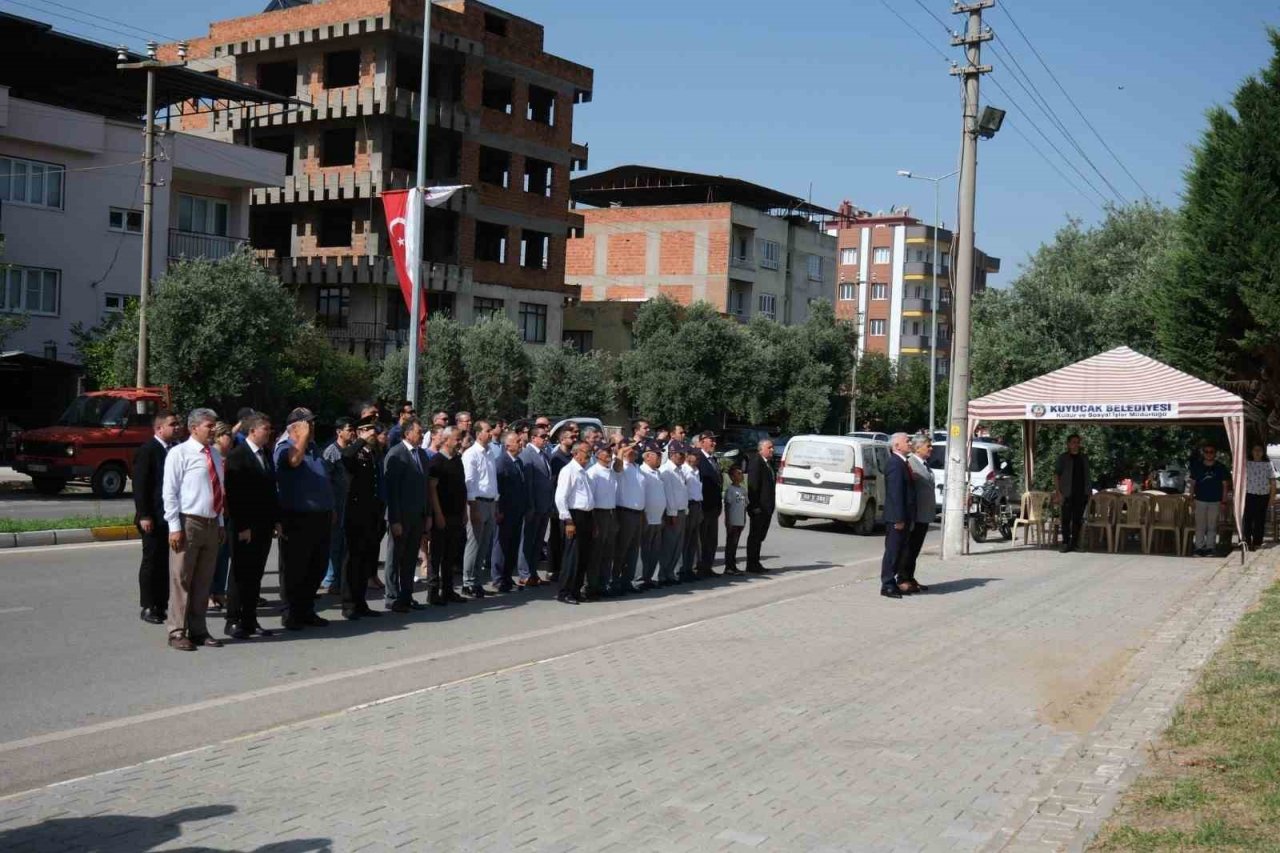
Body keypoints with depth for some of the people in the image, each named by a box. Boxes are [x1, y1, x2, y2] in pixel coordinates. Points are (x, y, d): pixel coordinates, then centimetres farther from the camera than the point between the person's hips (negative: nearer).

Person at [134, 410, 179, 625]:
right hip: (154, 518, -6)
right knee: (151, 561, 1)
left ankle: (162, 605, 16)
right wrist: (144, 516, -16)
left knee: (166, 562, 9)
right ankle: (148, 607, 8)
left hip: (171, 516, 6)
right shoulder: (146, 451, -9)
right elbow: (139, 486, -12)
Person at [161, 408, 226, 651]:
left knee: (204, 581, 11)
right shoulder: (179, 453, -7)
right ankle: (177, 633, 4)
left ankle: (198, 630, 18)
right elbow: (170, 492, -10)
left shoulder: (215, 455, 14)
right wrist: (175, 526, -15)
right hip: (188, 523, -7)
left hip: (211, 524, 7)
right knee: (181, 580, -2)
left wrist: (220, 522, 17)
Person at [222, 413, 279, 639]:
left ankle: (250, 621, 15)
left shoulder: (266, 455, 14)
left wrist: (276, 520, 13)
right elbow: (233, 494, -14)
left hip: (264, 526, 7)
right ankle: (234, 622, 7)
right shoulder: (237, 456, -10)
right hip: (244, 528, -7)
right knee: (240, 575, 0)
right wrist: (242, 526, -17)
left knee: (255, 575, 10)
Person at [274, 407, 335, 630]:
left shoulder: (313, 447, 16)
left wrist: (331, 509, 22)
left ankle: (306, 611, 25)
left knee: (318, 568, 13)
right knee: (296, 570, 0)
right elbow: (294, 460, -32)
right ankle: (291, 615, 10)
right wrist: (303, 435, -24)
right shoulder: (285, 448, -7)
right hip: (297, 519, -7)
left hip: (321, 517, 7)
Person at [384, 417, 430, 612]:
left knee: (411, 559, 12)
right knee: (396, 558, 3)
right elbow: (391, 488, -14)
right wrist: (395, 520, -17)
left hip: (418, 516, 6)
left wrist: (427, 515, 8)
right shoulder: (395, 454, -11)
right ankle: (393, 598, 10)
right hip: (401, 516, -6)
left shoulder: (422, 454, 10)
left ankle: (406, 596, 20)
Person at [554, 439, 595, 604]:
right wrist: (568, 521, -18)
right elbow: (560, 498, -14)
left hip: (586, 516, 9)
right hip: (574, 516, -9)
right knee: (572, 556, -7)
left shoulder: (584, 472, 18)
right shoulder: (568, 471, -8)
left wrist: (592, 521, 17)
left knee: (584, 557, 10)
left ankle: (575, 591, 19)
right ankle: (564, 593, 1)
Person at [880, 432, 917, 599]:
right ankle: (888, 585, 1)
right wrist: (899, 519, -23)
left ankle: (899, 582, 21)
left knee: (901, 552, 14)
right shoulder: (895, 464, -17)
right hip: (896, 517, -10)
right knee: (892, 551, -4)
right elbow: (895, 494, -21)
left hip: (903, 517, 10)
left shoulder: (902, 463, 16)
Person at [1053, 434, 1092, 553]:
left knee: (1078, 519, 6)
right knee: (1066, 519, -4)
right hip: (1067, 494, -4)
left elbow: (1088, 476, 18)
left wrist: (1089, 492, 10)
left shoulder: (1084, 458, 15)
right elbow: (1056, 475, -1)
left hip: (1082, 493, 4)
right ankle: (1066, 543, -2)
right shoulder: (1063, 458, 2)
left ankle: (1074, 542, 13)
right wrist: (1058, 492, -10)